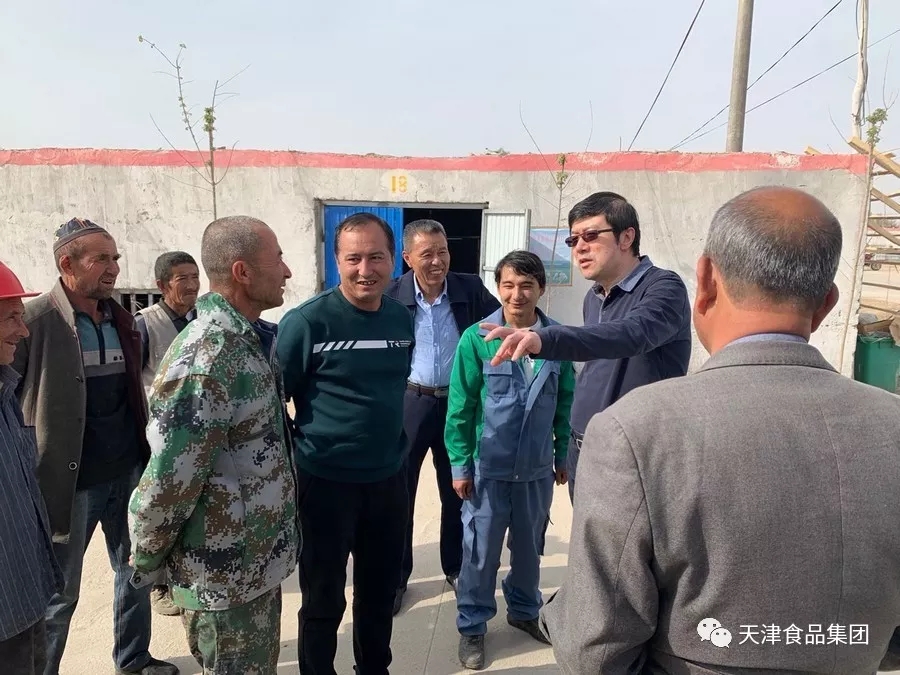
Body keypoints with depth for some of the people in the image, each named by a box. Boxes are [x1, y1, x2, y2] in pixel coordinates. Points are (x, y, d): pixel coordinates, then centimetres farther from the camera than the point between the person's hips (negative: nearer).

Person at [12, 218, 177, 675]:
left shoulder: (120, 318, 6)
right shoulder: (33, 321, -13)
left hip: (129, 471, 6)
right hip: (70, 479, -6)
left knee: (136, 571, 19)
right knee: (58, 592, 11)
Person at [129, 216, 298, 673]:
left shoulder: (247, 340, 3)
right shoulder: (205, 358, -28)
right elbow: (168, 481, -25)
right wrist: (147, 562, -8)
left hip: (257, 560, 8)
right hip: (227, 576, -8)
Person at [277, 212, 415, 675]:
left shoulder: (402, 319, 1)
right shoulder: (306, 321, -16)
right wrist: (292, 456, -8)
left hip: (388, 479, 5)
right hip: (326, 482, -5)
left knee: (380, 591, 21)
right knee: (323, 600, 13)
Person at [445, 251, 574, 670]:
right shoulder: (476, 338, -12)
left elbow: (566, 401, 5)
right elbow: (460, 407, -8)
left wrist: (563, 454, 8)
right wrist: (460, 465, -7)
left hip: (537, 467, 3)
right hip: (488, 466, -2)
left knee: (530, 546, 20)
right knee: (480, 550, 10)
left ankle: (524, 611, 43)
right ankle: (472, 626, 30)